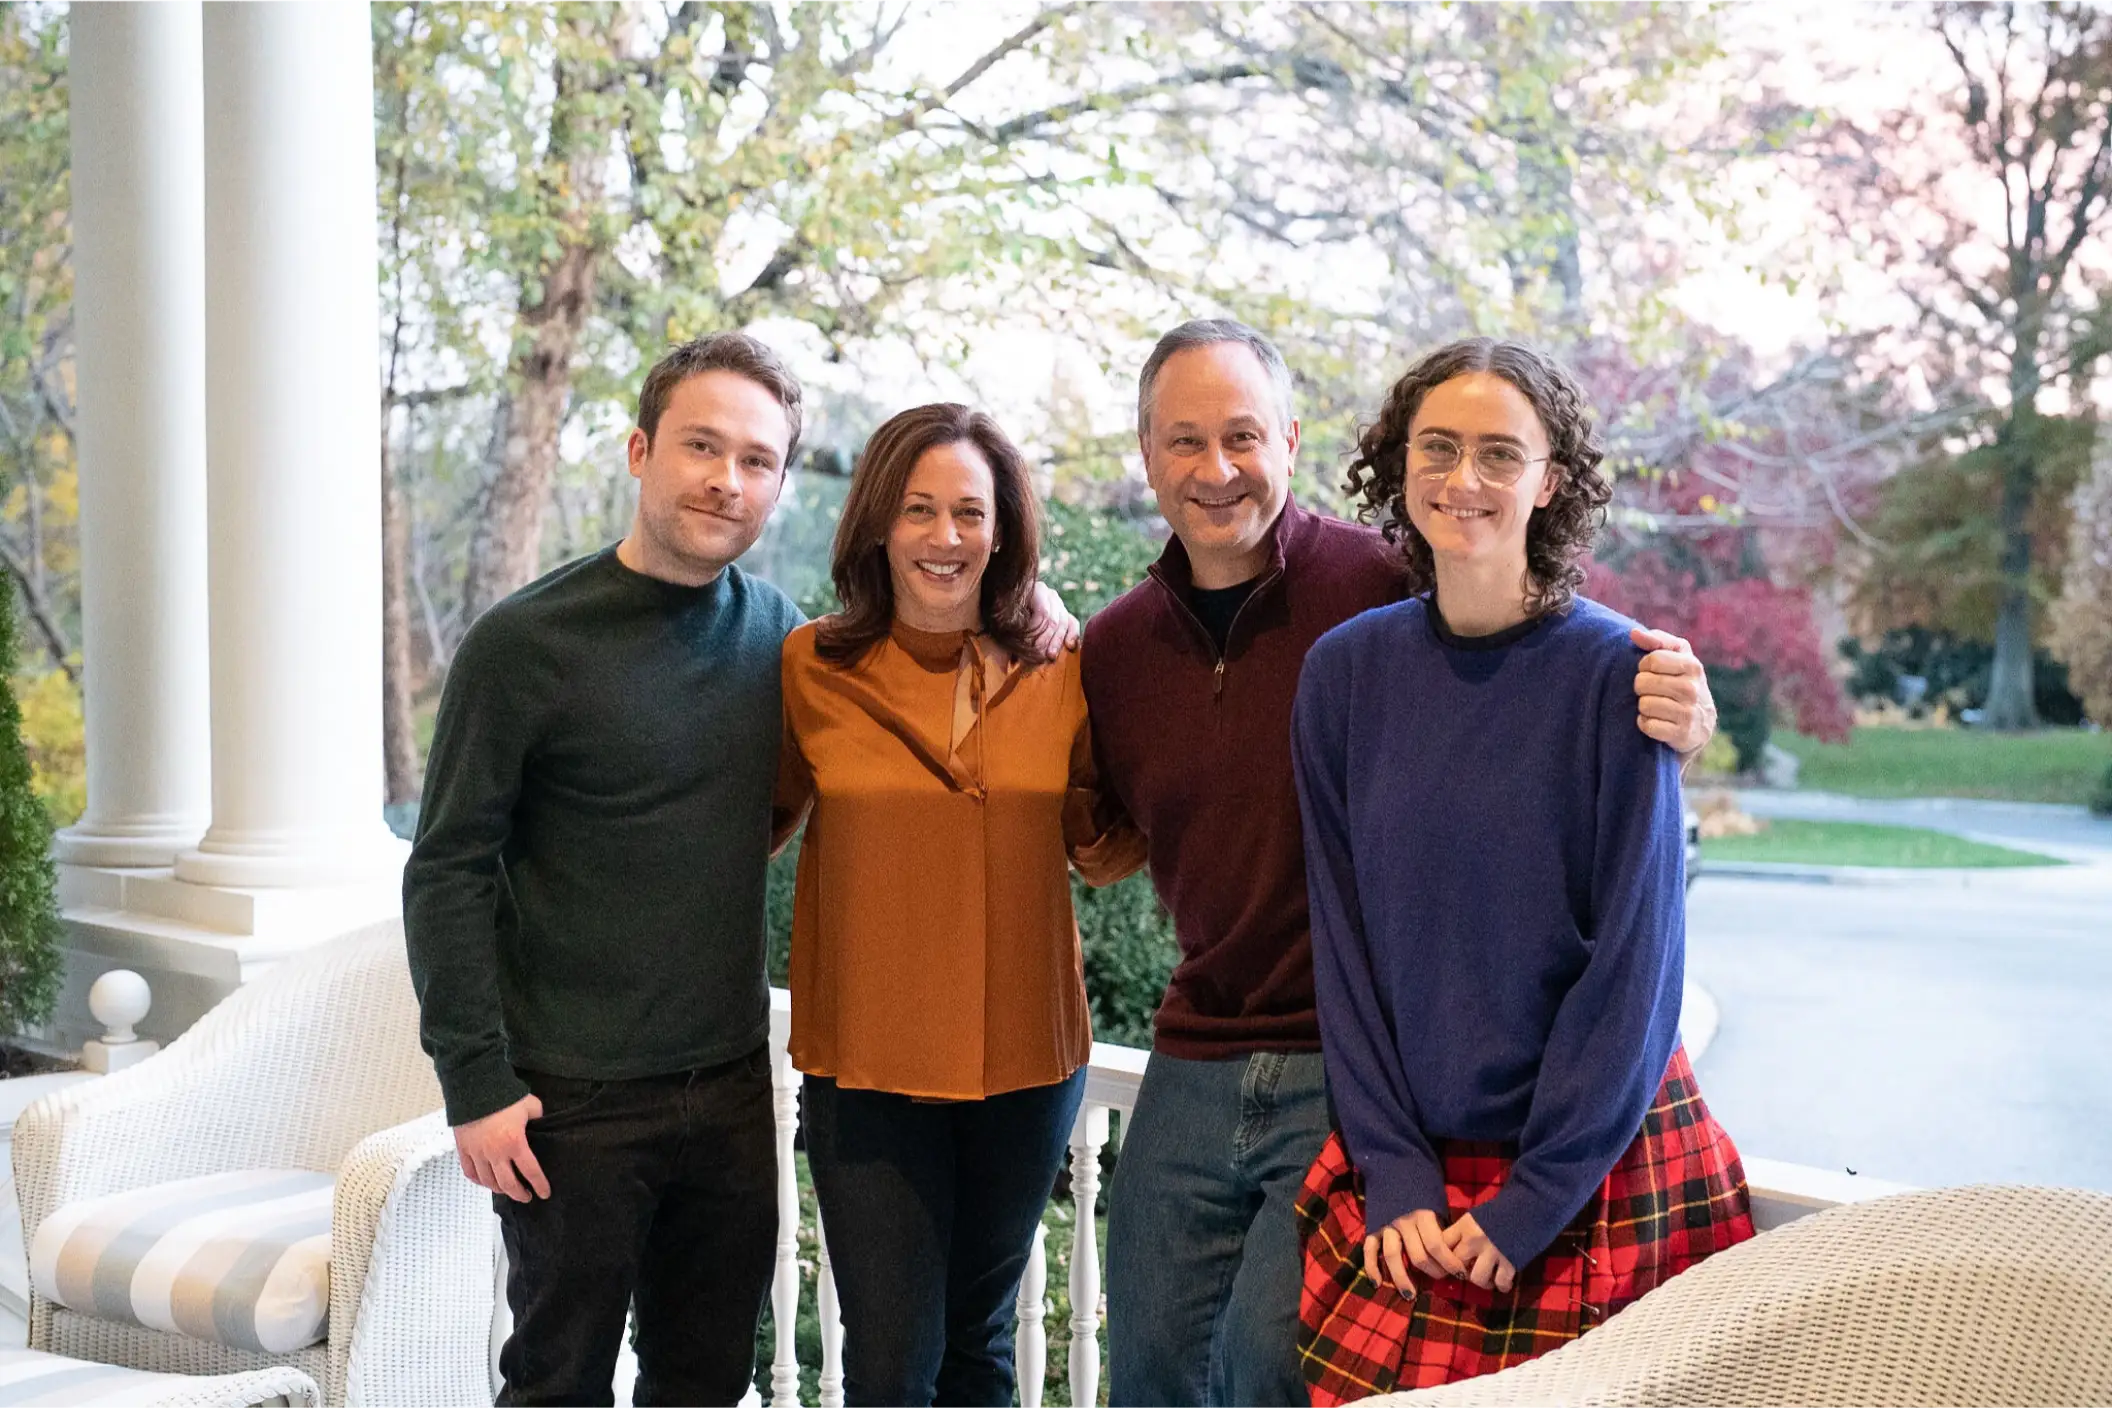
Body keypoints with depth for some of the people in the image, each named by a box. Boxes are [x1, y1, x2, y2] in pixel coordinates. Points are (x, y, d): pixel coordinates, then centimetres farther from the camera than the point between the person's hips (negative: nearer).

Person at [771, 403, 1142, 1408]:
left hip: (1026, 1063, 2)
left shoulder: (1056, 675, -1)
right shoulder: (812, 669, -5)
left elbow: (1101, 851, 8)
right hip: (868, 1068, -2)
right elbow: (763, 819, 8)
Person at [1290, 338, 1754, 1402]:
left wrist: (1533, 1200, -11)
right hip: (1406, 1166, 3)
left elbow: (1636, 956, -10)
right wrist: (1394, 1173, -5)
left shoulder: (1614, 672, -10)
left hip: (1597, 1161, -2)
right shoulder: (1345, 671, 0)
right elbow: (1344, 937, 2)